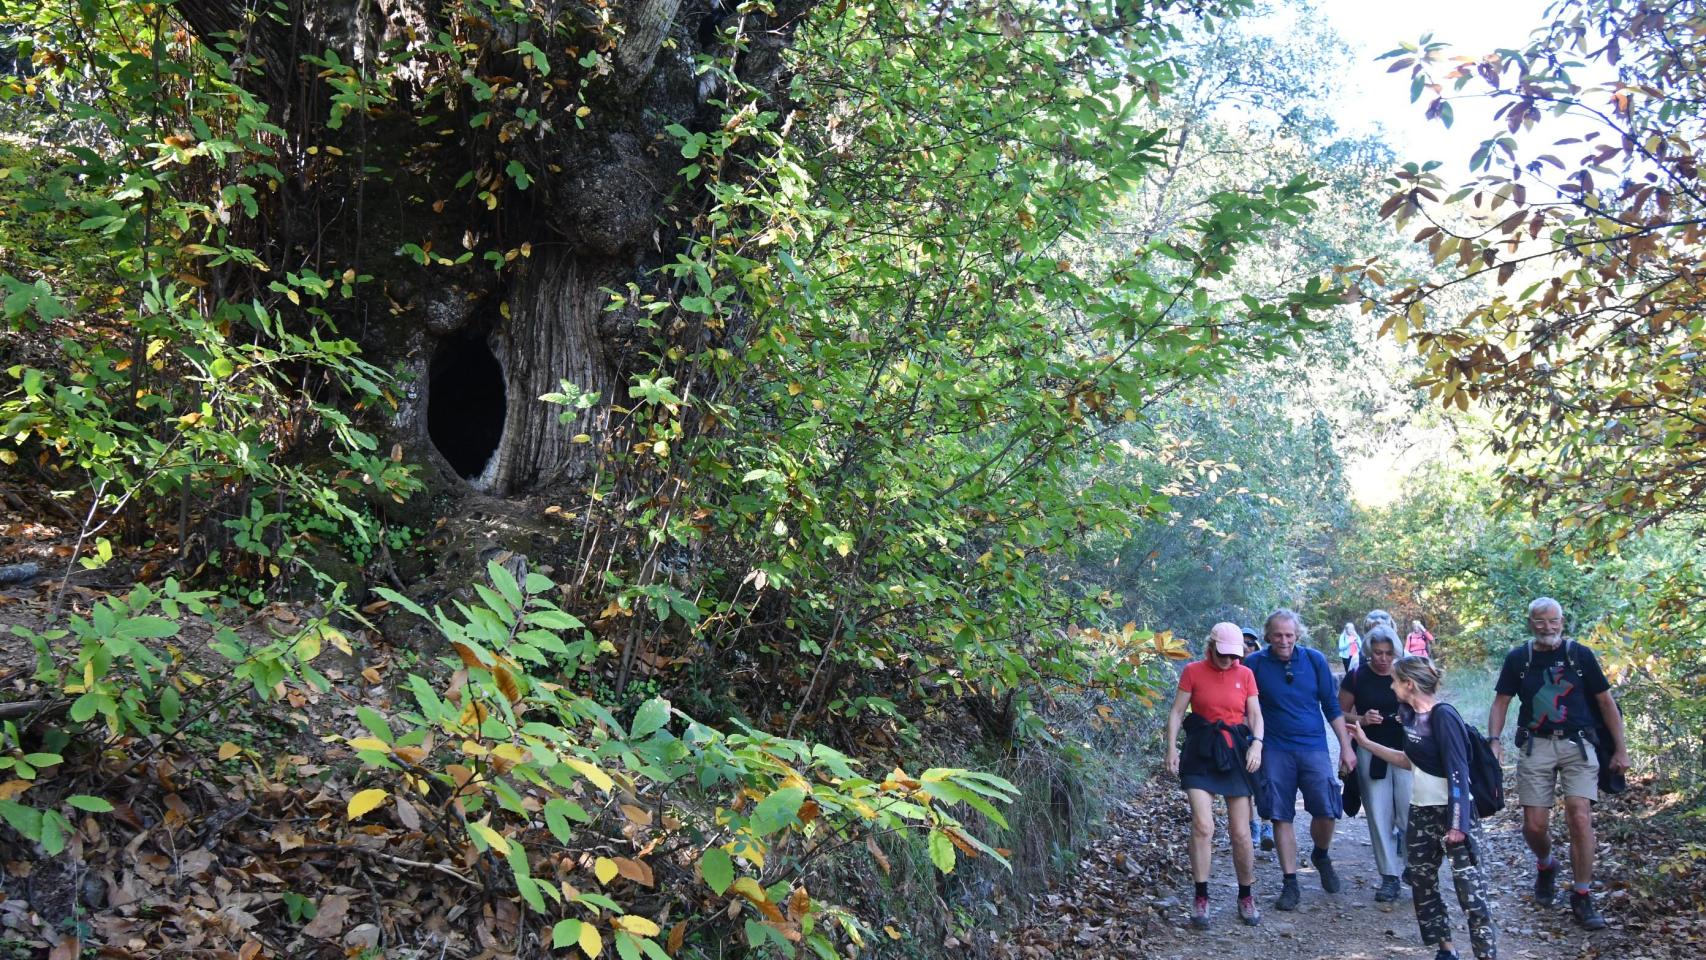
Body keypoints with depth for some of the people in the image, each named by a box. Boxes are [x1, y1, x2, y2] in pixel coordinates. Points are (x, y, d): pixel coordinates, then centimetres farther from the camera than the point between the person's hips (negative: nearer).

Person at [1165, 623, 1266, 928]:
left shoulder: (1245, 674, 5)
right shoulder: (1193, 672, 0)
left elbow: (1255, 714, 7)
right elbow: (1177, 711, 2)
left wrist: (1257, 743, -10)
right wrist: (1171, 748, -8)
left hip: (1236, 752, 2)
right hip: (1202, 752, -2)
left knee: (1241, 832, 4)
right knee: (1202, 826, -14)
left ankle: (1246, 897, 22)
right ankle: (1201, 898, -3)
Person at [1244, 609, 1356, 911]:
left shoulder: (1314, 660, 1)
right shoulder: (1254, 664, -3)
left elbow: (1332, 706, 6)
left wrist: (1346, 746, 4)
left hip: (1313, 747, 1)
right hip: (1275, 751, 0)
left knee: (1326, 811, -6)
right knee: (1281, 817, 0)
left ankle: (1321, 855, 26)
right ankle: (1290, 884, 11)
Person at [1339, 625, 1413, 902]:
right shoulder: (1356, 677, -2)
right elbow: (1340, 714, 5)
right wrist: (1362, 719, -15)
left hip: (1405, 751, 0)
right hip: (1371, 752, 0)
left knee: (1409, 812, -5)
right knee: (1379, 815, 3)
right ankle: (1390, 877, 11)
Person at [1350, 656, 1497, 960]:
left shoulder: (1444, 716, -17)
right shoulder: (1411, 714, 6)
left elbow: (1458, 772, -19)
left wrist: (1458, 823, -22)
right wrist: (1366, 743, 20)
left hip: (1454, 813, -9)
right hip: (1421, 812, 9)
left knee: (1471, 891, -9)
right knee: (1422, 887, 14)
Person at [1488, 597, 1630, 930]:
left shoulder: (1580, 655, 1)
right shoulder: (1518, 659, 4)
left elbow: (1606, 702, 6)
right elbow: (1501, 702, 7)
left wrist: (1621, 749, 4)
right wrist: (1494, 740, -8)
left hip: (1577, 743, -1)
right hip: (1536, 746, 1)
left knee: (1579, 817, -14)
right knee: (1534, 825, -2)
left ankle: (1582, 897, 0)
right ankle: (1545, 866, 32)